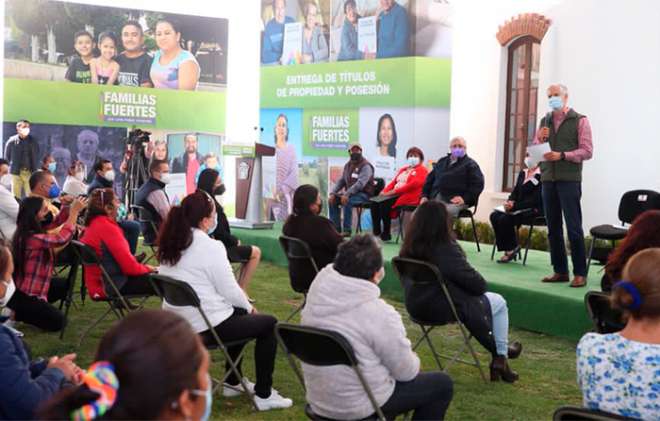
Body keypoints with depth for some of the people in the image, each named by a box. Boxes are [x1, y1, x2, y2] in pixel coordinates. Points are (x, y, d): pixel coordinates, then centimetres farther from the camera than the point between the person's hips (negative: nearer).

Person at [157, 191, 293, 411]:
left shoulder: (170, 245, 5)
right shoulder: (210, 247, -19)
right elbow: (229, 290, -15)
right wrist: (249, 307, 6)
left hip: (178, 322, 8)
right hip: (207, 325, -8)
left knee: (240, 315, 32)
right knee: (269, 323, 11)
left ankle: (232, 382, 37)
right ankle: (264, 395, 11)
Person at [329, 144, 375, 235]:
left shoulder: (365, 166, -14)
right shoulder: (348, 165, 11)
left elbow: (360, 183, -26)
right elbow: (341, 181, 11)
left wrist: (347, 194, -35)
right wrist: (333, 193, -6)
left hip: (364, 194, -8)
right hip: (350, 193, 8)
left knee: (347, 201, -33)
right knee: (333, 200, -10)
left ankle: (347, 230, -26)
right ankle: (336, 228, -6)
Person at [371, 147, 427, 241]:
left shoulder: (422, 170, 2)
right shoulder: (403, 169, 29)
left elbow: (412, 185, -12)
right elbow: (393, 182, 23)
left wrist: (393, 191, -18)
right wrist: (385, 191, 0)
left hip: (409, 196, -8)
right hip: (395, 194, 8)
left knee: (384, 204, -31)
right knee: (375, 202, -18)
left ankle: (386, 233, -21)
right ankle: (376, 232, -17)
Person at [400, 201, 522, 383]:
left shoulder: (409, 248, -6)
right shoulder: (447, 250, -25)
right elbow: (478, 284, -18)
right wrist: (482, 284, 8)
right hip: (444, 309, -7)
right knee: (498, 302, 18)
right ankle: (501, 357, 28)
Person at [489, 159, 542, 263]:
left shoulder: (540, 176, -12)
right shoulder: (522, 173, 14)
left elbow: (535, 200, -18)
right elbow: (515, 191, 16)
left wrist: (515, 206, -23)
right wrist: (510, 201, -7)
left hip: (534, 210, -8)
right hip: (519, 208, 8)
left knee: (505, 219, -27)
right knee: (494, 216, -14)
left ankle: (511, 249, -7)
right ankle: (508, 249, -9)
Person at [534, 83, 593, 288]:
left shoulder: (579, 121, 1)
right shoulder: (544, 121, 15)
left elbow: (587, 151, -6)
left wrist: (562, 155, -17)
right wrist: (540, 139, -4)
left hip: (569, 179, -5)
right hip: (548, 179, 5)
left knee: (574, 228, -6)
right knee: (553, 228, 7)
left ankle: (580, 273, -1)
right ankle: (560, 271, 15)